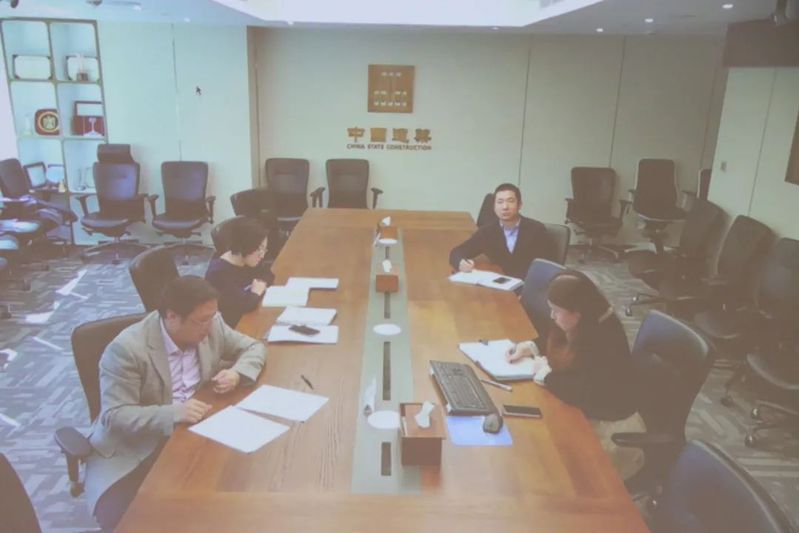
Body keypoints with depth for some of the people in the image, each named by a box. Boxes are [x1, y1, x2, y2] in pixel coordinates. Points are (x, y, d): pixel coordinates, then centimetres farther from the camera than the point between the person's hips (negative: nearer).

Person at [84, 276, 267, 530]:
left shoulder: (211, 325, -6)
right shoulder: (127, 349, -22)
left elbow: (254, 347, 7)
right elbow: (114, 416, -23)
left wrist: (237, 373, -15)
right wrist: (173, 413, -35)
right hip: (134, 447, -4)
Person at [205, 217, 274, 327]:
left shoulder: (249, 261, -1)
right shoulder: (219, 273, -24)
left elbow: (268, 276, 10)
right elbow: (245, 304, -31)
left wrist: (260, 285, -10)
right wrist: (256, 292, -12)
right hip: (231, 328, -7)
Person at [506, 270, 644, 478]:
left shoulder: (606, 341, -30)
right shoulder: (583, 326, -3)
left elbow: (582, 395, -34)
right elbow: (558, 347, 18)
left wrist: (546, 373, -20)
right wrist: (531, 346, 0)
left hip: (609, 426, -8)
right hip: (587, 410, 8)